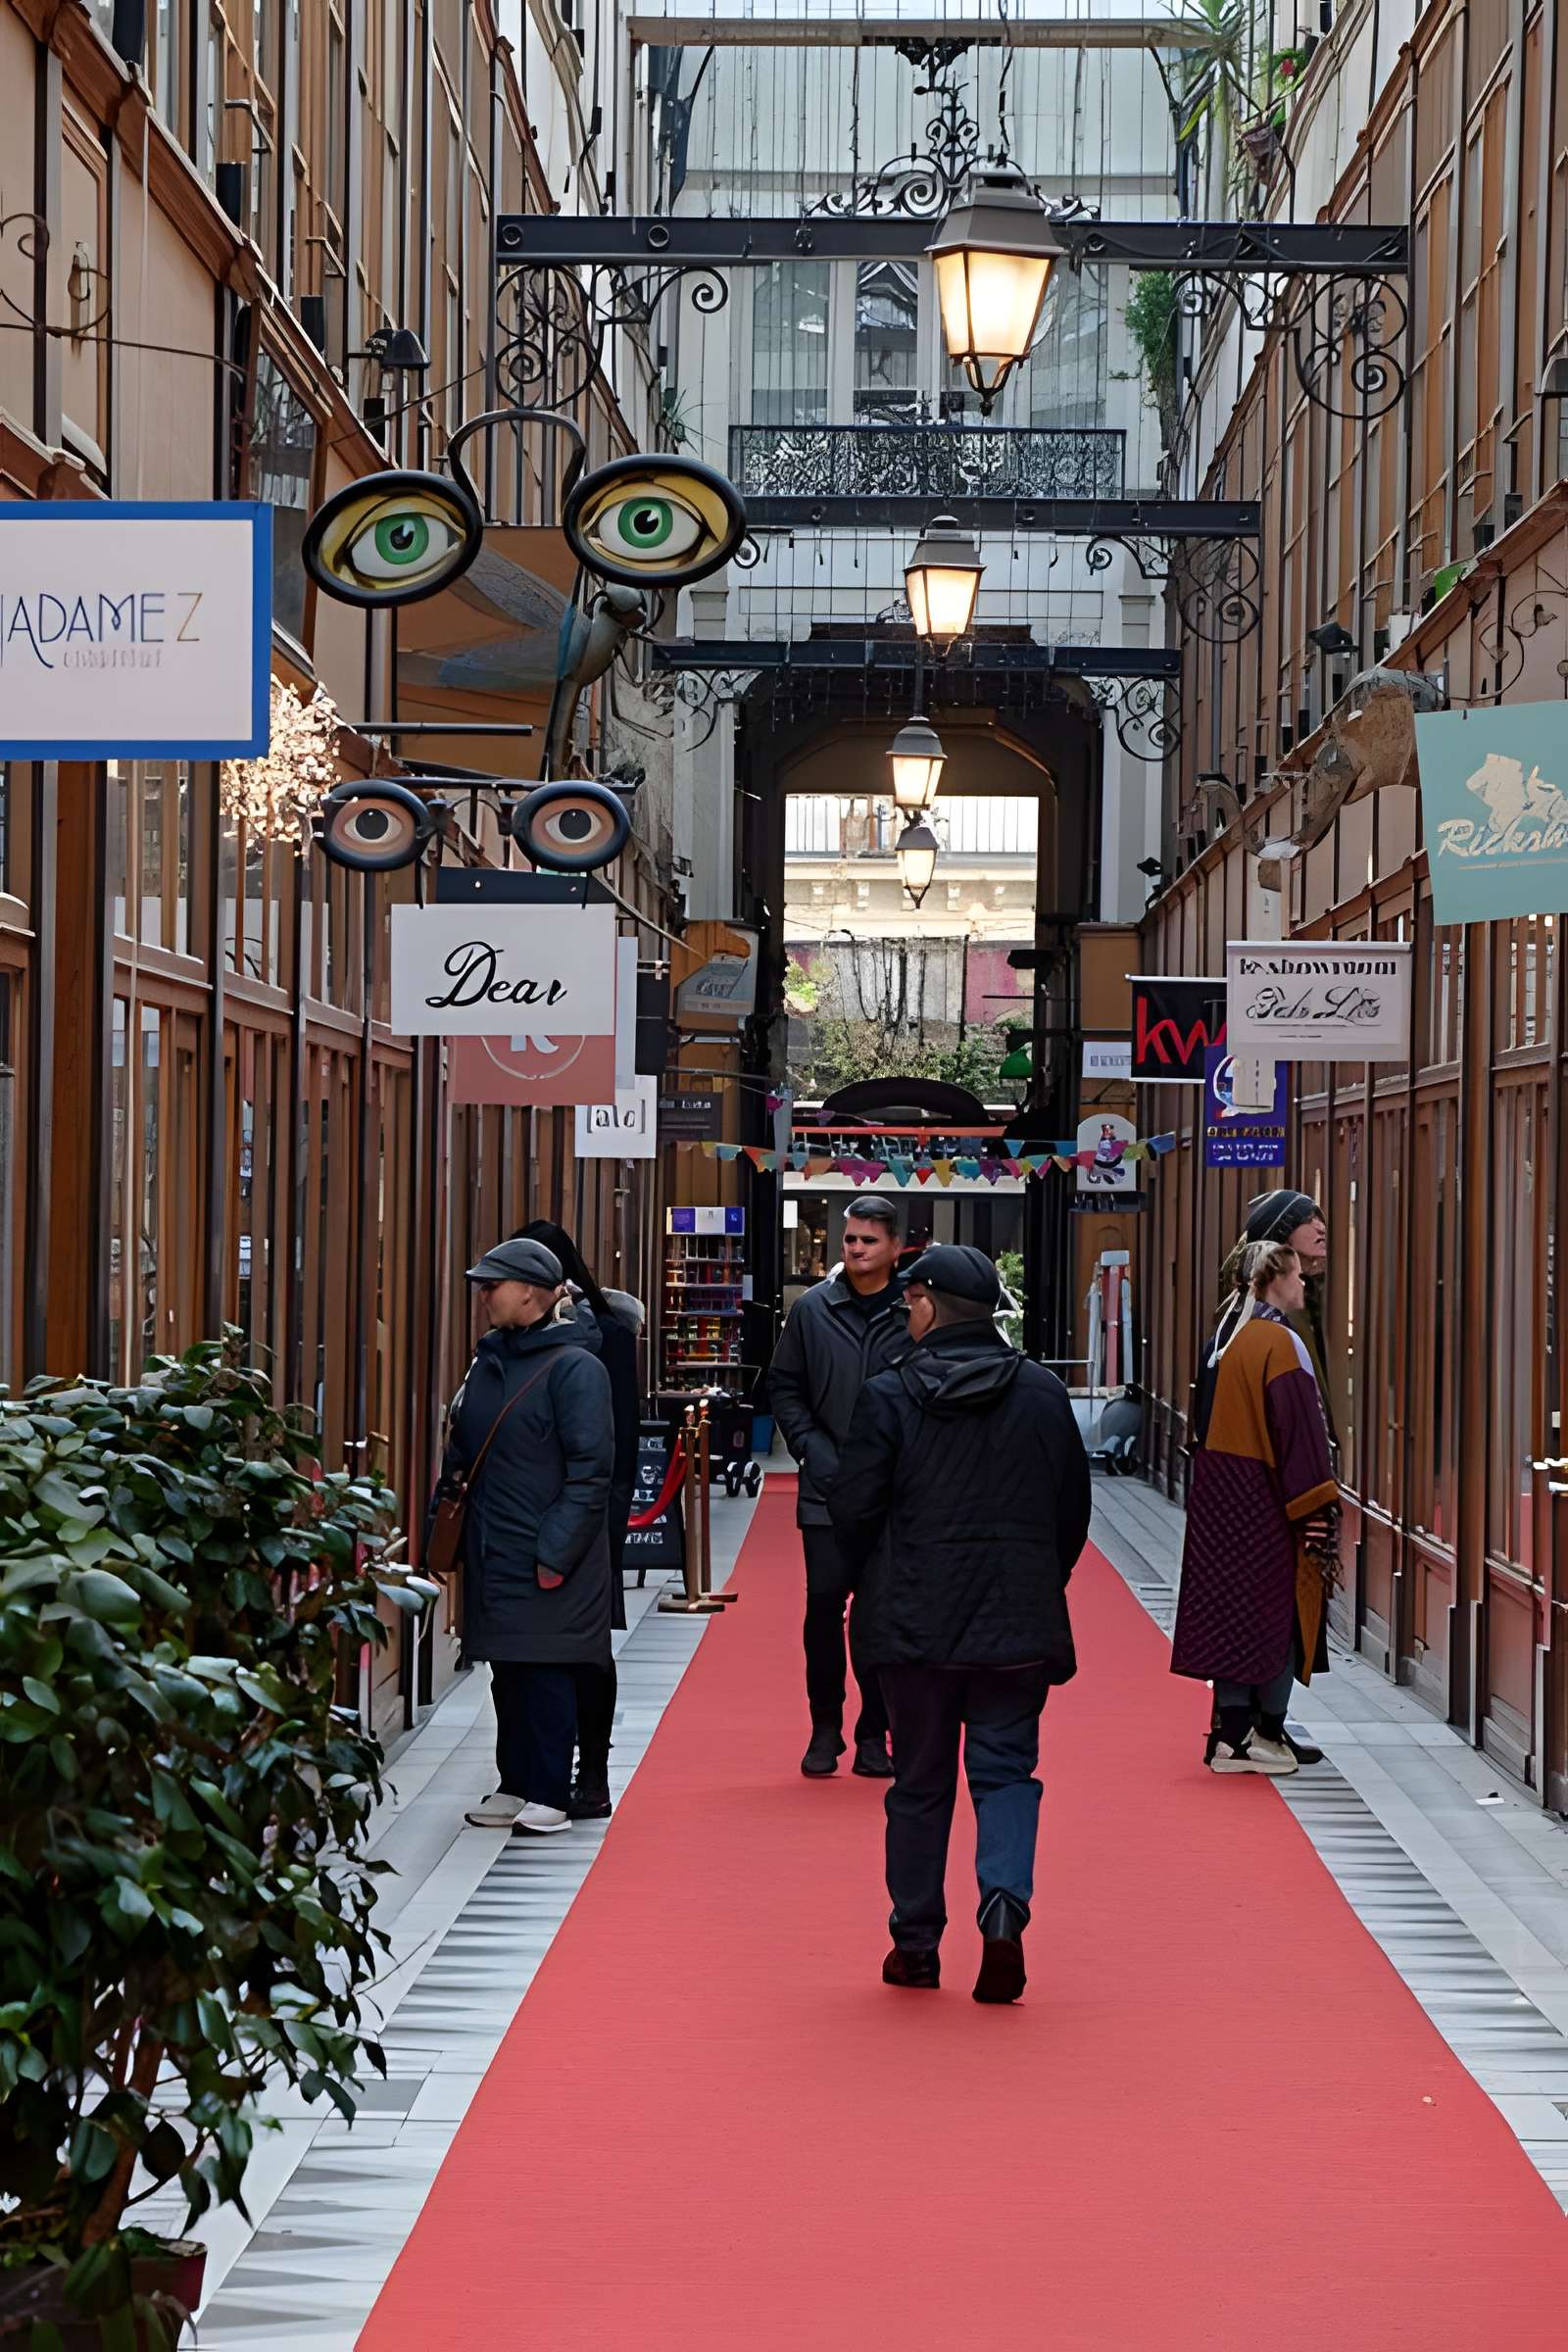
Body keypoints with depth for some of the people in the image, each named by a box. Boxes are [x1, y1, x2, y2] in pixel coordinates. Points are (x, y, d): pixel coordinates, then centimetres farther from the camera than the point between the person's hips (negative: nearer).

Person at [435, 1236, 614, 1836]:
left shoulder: (574, 1368, -11)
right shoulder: (489, 1360, 13)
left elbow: (590, 1470, -14)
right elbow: (461, 1449, 20)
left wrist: (556, 1551, -18)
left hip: (546, 1560, -7)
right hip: (493, 1554, 7)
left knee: (546, 1672, -3)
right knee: (506, 1672, 11)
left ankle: (550, 1798, 4)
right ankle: (514, 1787, 20)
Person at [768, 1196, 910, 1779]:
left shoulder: (917, 1312, -2)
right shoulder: (812, 1309, 3)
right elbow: (784, 1387, 9)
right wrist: (813, 1451, -1)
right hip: (827, 1489, 1)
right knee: (824, 1603, -2)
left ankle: (874, 1733, 12)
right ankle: (825, 1729, 10)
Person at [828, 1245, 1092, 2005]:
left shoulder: (888, 1397, -9)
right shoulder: (1043, 1394, 1)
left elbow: (851, 1509, -7)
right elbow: (1074, 1508, 6)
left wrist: (871, 1584, 12)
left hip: (914, 1622, -1)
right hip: (1019, 1623, 1)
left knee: (920, 1782, 10)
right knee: (1006, 1768, 7)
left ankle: (915, 1942, 15)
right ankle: (1005, 1903, -16)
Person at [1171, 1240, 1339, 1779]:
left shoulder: (1236, 1339, 11)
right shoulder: (1282, 1344, -15)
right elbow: (1298, 1430, -18)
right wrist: (1315, 1507, -16)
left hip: (1225, 1496, 8)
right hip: (1267, 1502, -8)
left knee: (1233, 1610, 8)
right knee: (1278, 1610, 1)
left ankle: (1232, 1734, 9)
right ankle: (1267, 1732, 4)